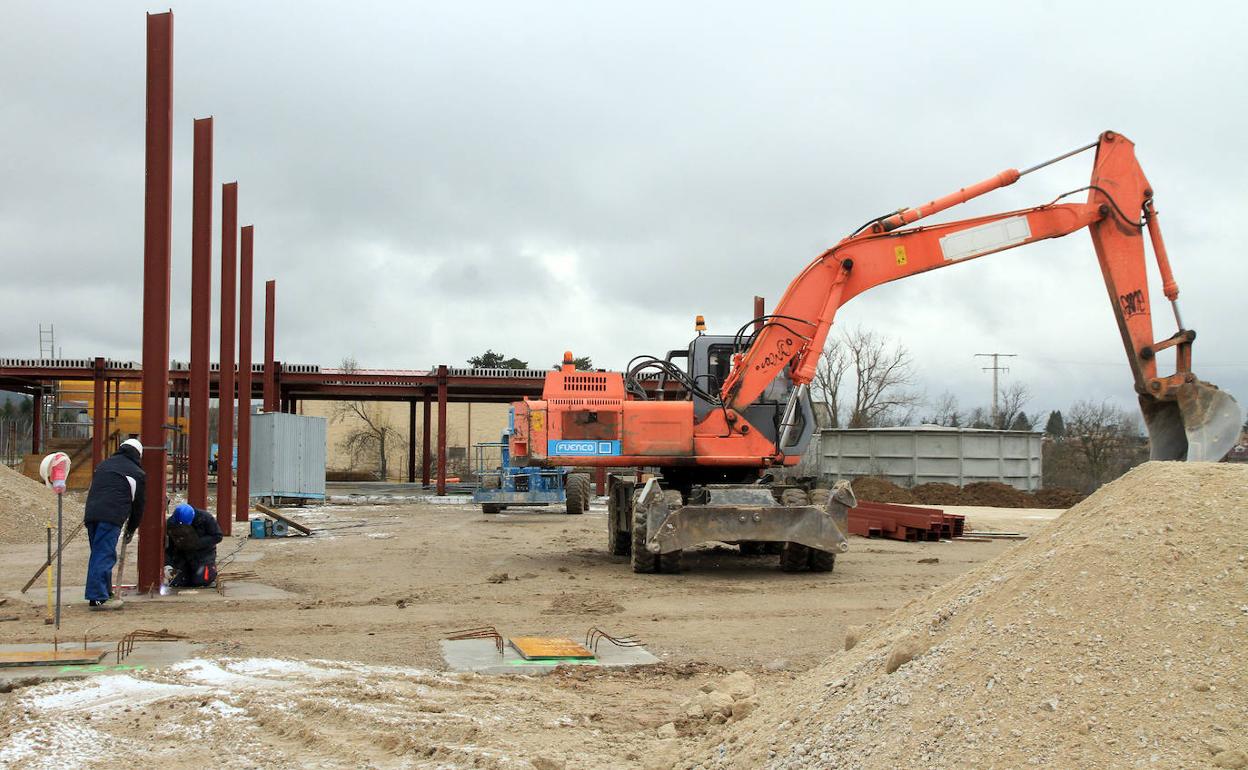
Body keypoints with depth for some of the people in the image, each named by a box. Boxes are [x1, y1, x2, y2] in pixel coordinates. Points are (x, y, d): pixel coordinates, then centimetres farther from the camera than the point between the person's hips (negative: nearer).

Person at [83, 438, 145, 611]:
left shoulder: (103, 465, 29)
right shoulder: (138, 473, 11)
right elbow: (138, 504, 14)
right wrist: (131, 529, 26)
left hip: (91, 514, 6)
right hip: (111, 517, -6)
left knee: (99, 553, 16)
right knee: (104, 556, -10)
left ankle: (105, 593, 21)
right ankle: (97, 597, -16)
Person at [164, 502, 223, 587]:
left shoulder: (205, 518, -23)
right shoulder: (170, 523, -16)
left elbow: (217, 536, -16)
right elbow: (167, 547, -11)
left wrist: (197, 543, -28)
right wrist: (167, 565, -25)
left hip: (203, 552, -3)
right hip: (182, 554, 3)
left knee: (200, 581, -19)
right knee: (175, 583, -8)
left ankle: (212, 567, 14)